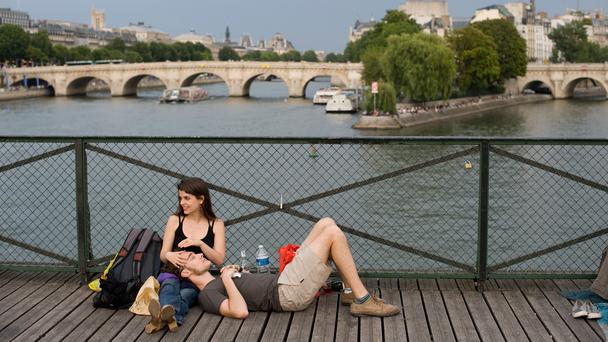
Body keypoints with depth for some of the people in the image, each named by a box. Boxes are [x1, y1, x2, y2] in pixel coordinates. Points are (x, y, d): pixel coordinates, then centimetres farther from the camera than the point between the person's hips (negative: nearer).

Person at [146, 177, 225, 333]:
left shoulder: (216, 224, 7)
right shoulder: (174, 220, 9)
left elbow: (219, 260, -1)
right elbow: (163, 255, 7)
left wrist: (200, 243, -18)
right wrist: (170, 255, -19)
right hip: (173, 273, 1)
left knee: (184, 295, -35)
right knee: (169, 285, -37)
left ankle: (162, 317, -68)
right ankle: (168, 315, -70)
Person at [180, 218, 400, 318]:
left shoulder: (216, 283, 21)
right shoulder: (207, 295, -10)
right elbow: (241, 311, -26)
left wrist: (231, 273, 11)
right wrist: (228, 279, -17)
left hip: (284, 279, 10)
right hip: (288, 292, -10)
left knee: (326, 224, 6)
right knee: (334, 234, -16)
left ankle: (352, 292, 7)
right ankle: (363, 300, -11)